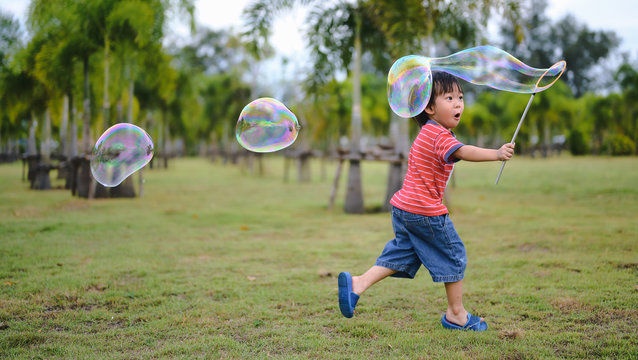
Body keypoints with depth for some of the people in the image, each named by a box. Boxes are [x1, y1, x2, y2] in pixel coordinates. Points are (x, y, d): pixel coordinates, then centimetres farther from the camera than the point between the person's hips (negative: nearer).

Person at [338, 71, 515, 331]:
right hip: (426, 211, -9)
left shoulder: (427, 133, 15)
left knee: (401, 252, 14)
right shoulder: (440, 136, -17)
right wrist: (496, 154, -46)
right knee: (453, 255, 5)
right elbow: (463, 152, -36)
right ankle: (456, 314, 15)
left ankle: (358, 283, 0)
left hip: (404, 208, 9)